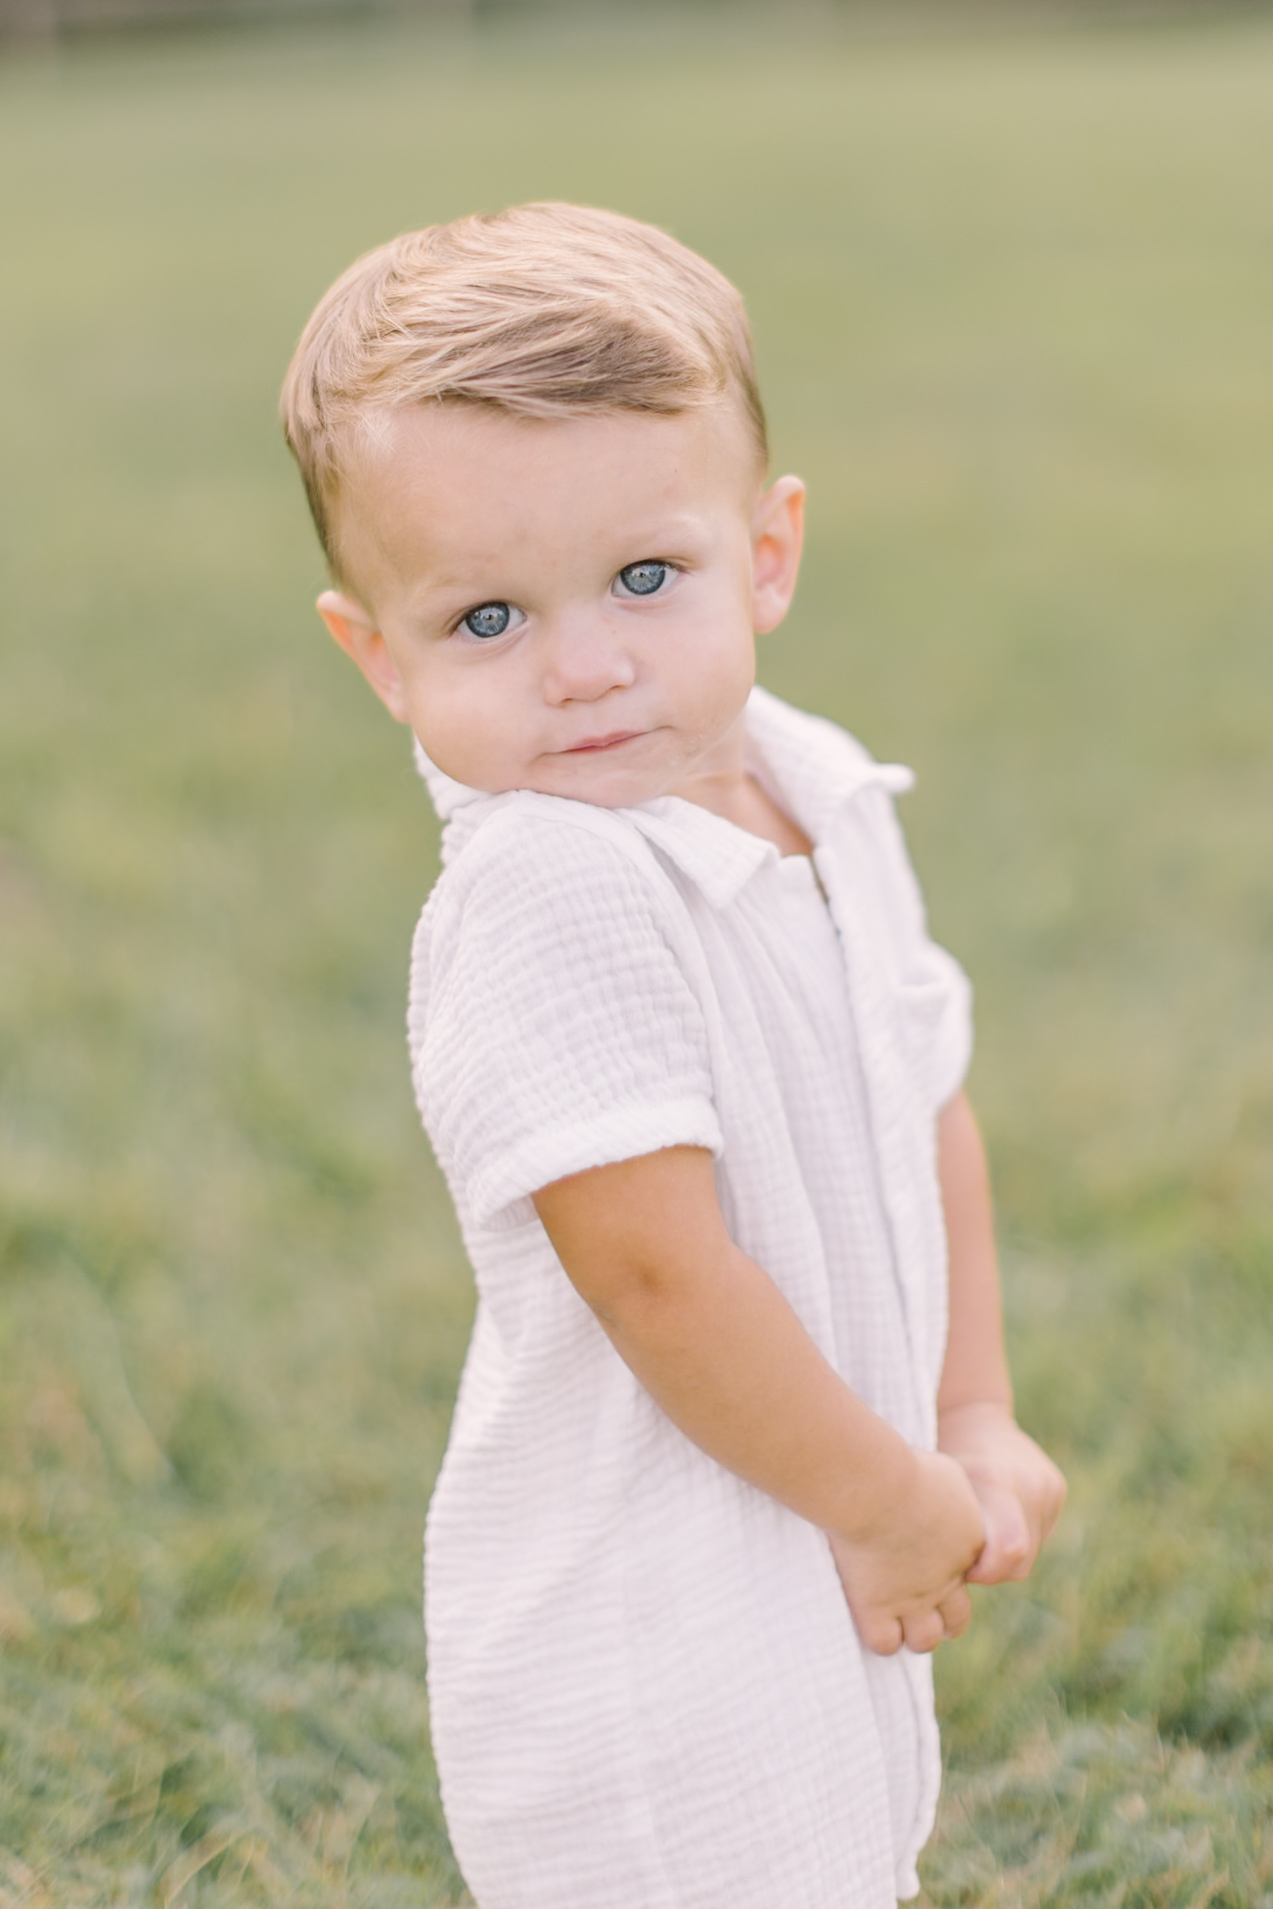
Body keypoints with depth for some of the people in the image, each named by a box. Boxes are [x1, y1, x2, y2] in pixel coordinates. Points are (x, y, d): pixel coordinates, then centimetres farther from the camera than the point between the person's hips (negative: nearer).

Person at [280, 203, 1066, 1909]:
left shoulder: (824, 803, 3)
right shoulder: (544, 902, -24)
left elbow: (925, 1109, 14)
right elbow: (660, 1268, -26)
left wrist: (975, 1426, 10)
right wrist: (894, 1506, -15)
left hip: (833, 1571, 8)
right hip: (649, 1627, -8)